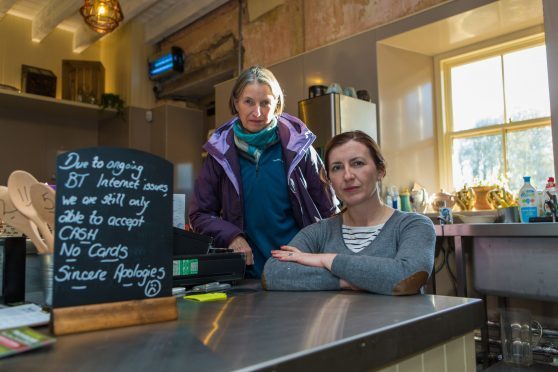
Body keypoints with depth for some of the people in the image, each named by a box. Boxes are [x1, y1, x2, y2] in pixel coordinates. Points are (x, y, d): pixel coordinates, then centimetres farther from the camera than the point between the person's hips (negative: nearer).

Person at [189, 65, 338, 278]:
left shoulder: (297, 145, 1)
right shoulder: (221, 151, 4)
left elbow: (329, 210, 7)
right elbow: (199, 214, 8)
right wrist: (231, 236, -8)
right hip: (247, 269, 1)